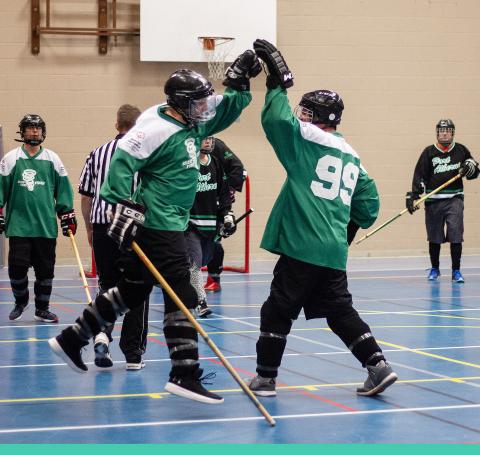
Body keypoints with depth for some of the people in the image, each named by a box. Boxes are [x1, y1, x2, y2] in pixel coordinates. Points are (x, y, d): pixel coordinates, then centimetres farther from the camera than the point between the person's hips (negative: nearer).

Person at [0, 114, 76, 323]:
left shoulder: (53, 159, 8)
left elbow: (63, 190, 12)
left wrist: (68, 217, 9)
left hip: (46, 226, 2)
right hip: (18, 225, -2)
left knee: (45, 270, 4)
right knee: (17, 267, -6)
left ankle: (42, 309, 18)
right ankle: (20, 302, 19)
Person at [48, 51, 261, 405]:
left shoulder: (194, 123, 11)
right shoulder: (157, 129, -17)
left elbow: (227, 108, 24)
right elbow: (123, 161, -22)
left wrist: (239, 81, 9)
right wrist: (124, 205, -28)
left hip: (172, 225, 10)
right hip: (157, 225, -10)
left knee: (132, 290, 18)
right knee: (181, 294, -12)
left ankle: (72, 339, 27)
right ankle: (184, 375, -12)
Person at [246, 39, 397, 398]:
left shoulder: (308, 140, -5)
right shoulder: (351, 157, 16)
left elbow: (278, 120, -20)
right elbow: (368, 202, 18)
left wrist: (278, 86, -10)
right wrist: (349, 228, 29)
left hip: (301, 247, -7)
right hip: (334, 251, 7)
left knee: (278, 311, 2)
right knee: (340, 311, 13)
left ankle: (266, 378, 8)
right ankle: (378, 366, 3)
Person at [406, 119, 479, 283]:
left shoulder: (461, 151, 6)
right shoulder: (429, 152, 2)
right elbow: (419, 176, -1)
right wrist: (413, 195, -11)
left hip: (454, 198, 0)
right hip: (433, 200, 0)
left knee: (456, 235, -10)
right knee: (434, 237, 6)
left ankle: (456, 271, -2)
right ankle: (434, 269, 24)